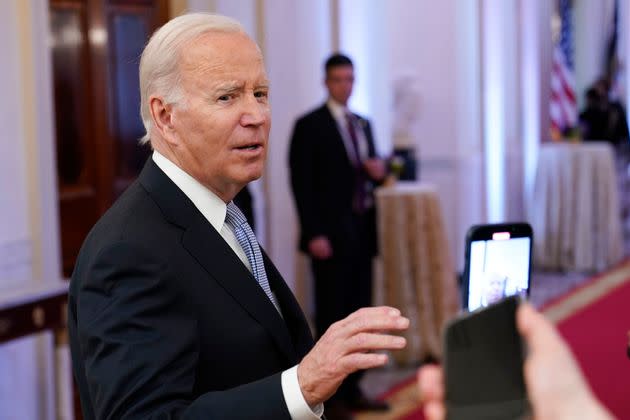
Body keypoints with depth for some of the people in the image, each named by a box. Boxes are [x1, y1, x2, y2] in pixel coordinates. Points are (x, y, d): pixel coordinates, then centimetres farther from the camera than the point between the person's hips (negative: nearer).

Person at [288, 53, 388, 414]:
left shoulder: (363, 124, 15)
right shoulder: (310, 125, -5)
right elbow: (302, 183, -10)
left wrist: (378, 172, -2)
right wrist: (314, 234, -16)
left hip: (362, 231, 7)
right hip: (331, 234, -6)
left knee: (359, 313, 9)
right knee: (332, 315, -3)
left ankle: (351, 388, 18)